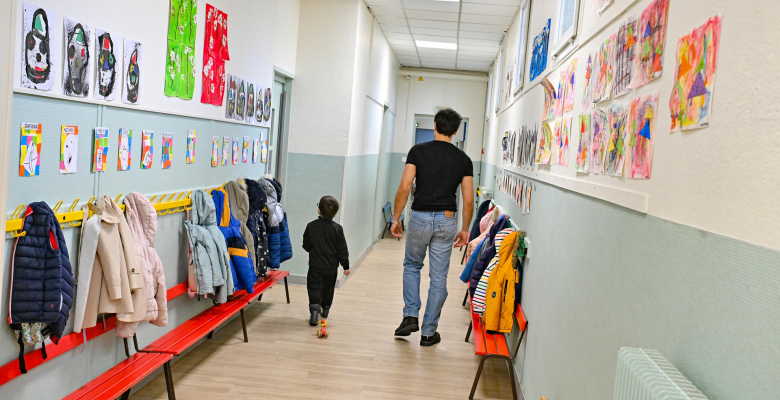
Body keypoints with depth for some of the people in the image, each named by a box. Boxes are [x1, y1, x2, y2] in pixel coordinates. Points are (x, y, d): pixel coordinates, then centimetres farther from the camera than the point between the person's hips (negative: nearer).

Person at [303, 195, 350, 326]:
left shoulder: (311, 226, -8)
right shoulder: (337, 228, -8)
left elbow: (306, 245, 1)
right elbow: (342, 250, -5)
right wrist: (346, 266, 4)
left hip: (315, 266, -1)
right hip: (332, 267, 2)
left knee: (314, 288, 1)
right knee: (328, 289, 18)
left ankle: (315, 309, -18)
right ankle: (325, 310, 33)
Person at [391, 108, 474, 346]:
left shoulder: (418, 151, -3)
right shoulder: (463, 159, 2)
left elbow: (404, 188, -8)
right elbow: (468, 200, 2)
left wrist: (396, 219, 2)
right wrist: (465, 229, 13)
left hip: (420, 218, -1)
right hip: (447, 221, 1)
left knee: (412, 266, 22)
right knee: (439, 278, 9)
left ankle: (410, 316, 10)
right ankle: (429, 332, 15)